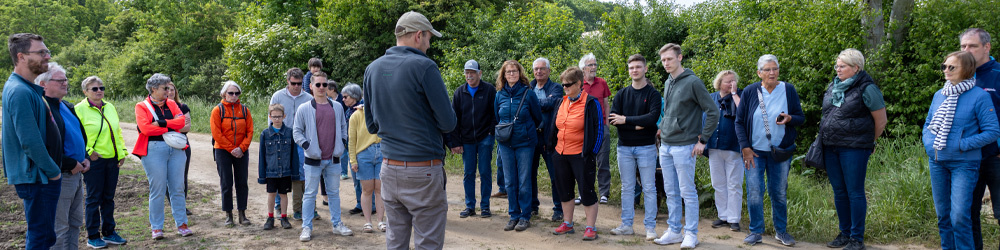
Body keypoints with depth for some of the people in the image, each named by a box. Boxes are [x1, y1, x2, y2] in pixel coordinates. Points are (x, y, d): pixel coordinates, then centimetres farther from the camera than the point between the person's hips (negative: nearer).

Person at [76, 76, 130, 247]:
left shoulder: (110, 107, 12)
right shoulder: (79, 109, -6)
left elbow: (117, 132, 16)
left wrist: (122, 153, 10)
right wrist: (88, 152, -16)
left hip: (112, 160, 6)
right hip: (94, 160, -6)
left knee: (109, 197, 13)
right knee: (94, 198, 2)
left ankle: (109, 233, 23)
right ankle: (93, 236, 12)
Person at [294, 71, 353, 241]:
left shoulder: (337, 107, 6)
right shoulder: (304, 109, -4)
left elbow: (343, 127, 18)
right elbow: (296, 131, -1)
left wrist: (342, 143, 6)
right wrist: (307, 146, -12)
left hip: (333, 158, 3)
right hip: (313, 159, -3)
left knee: (334, 192, 12)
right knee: (310, 194, 2)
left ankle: (337, 224, 22)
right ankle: (307, 228, 9)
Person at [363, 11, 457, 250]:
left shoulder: (373, 69, 8)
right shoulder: (424, 66, -12)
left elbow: (371, 125, 14)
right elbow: (448, 123, -10)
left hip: (389, 167, 7)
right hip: (423, 171, -6)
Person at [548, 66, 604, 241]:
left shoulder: (590, 103, -10)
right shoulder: (561, 102, 10)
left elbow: (598, 129, -9)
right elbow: (555, 127, 19)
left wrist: (592, 153, -12)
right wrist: (551, 147, 14)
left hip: (581, 155, -7)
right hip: (560, 155, 7)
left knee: (586, 190, 0)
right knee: (565, 190, 14)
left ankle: (591, 228, 9)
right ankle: (567, 224, 27)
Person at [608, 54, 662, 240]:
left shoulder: (653, 93, -2)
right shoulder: (621, 94, 8)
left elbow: (653, 117, -17)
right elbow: (612, 119, -4)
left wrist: (626, 120, -17)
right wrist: (637, 125, -15)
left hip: (646, 147, -3)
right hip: (624, 148, 4)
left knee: (649, 189, 2)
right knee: (627, 188, 10)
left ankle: (650, 227, 8)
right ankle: (626, 225, 17)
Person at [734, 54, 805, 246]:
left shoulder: (788, 90, 0)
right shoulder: (750, 92, -1)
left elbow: (801, 118, 5)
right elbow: (739, 121, 2)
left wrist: (789, 119, -19)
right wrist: (745, 147, -6)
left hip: (780, 151, 1)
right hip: (754, 151, 0)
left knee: (779, 193, 7)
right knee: (754, 192, -2)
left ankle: (781, 231, 22)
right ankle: (756, 231, 12)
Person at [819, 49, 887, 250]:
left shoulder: (866, 89, -9)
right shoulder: (834, 86, 12)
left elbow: (881, 121, -4)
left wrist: (867, 142, 6)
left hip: (854, 149, -7)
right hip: (831, 148, 7)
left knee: (855, 192, -2)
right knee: (839, 192, 12)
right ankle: (844, 233, 24)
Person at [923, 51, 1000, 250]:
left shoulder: (979, 96, -8)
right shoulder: (939, 95, 8)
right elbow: (928, 124, 18)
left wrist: (963, 145, -16)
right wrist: (929, 143, 0)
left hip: (964, 163, -5)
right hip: (937, 161, 6)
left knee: (959, 216, -11)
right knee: (942, 215, 13)